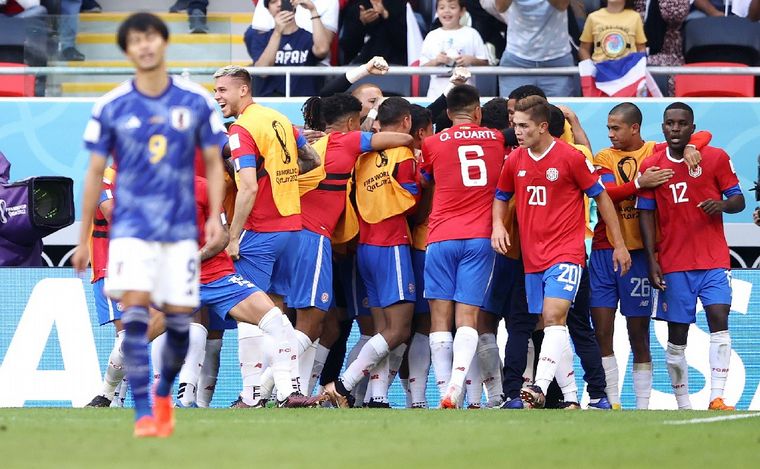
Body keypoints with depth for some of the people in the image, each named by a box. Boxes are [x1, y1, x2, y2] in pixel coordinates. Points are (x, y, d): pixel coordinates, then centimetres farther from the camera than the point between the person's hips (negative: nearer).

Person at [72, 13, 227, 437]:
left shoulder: (196, 101, 2)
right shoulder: (111, 108, 0)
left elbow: (213, 163, 9)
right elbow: (95, 173, 7)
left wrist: (215, 216, -5)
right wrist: (83, 239, 8)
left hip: (181, 229, 1)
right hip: (132, 227, -1)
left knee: (179, 320, 2)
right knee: (135, 312, -16)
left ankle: (164, 395, 28)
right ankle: (144, 413, -14)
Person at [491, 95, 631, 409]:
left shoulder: (570, 157, -8)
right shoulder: (514, 161, 6)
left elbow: (601, 196, 0)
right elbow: (501, 197, 22)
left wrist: (619, 244, 3)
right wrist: (498, 225, 0)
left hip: (566, 253, -6)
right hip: (532, 257, 6)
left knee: (554, 317, -22)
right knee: (550, 325, 10)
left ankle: (540, 388, -33)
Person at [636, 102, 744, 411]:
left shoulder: (716, 158, 2)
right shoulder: (651, 167, 4)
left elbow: (738, 200, 6)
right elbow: (646, 215, 3)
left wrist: (723, 204, -19)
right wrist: (652, 261, -5)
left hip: (713, 260, -1)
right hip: (673, 265, 1)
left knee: (718, 317, -17)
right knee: (677, 334, 1)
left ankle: (717, 399, -19)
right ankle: (683, 406, 8)